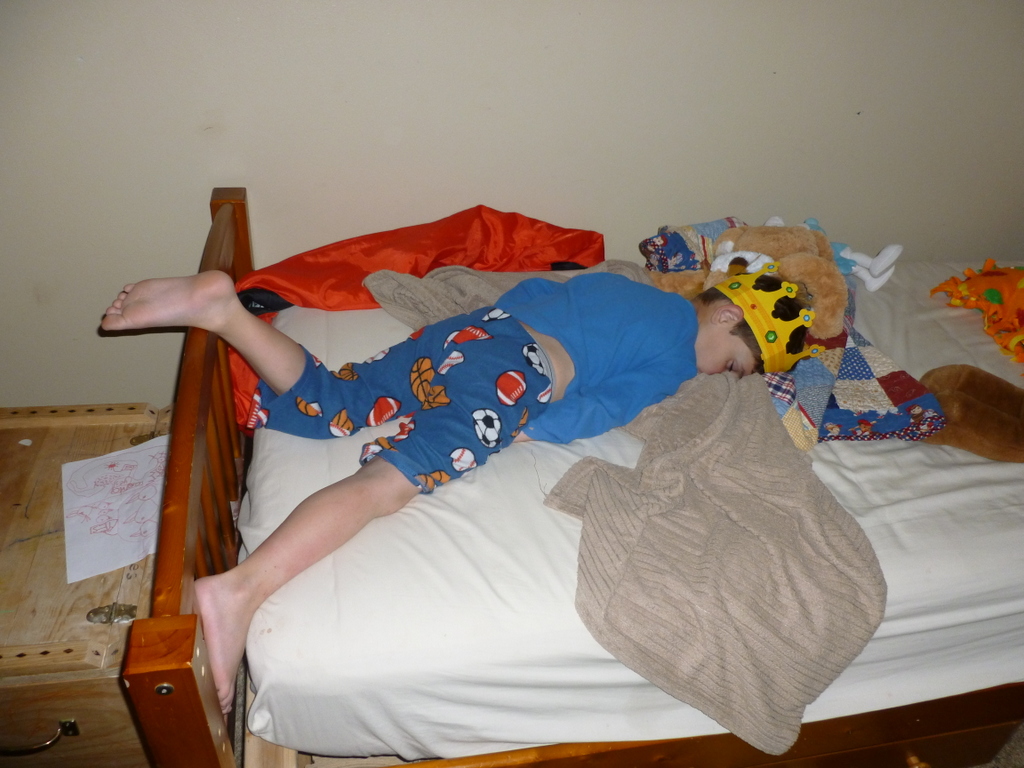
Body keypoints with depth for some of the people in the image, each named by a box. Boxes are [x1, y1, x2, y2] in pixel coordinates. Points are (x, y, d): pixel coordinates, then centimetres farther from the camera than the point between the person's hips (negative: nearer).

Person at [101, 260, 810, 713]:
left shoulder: (620, 283, 30)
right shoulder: (677, 355, 5)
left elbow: (526, 291, 32)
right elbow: (600, 410, -7)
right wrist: (527, 430, 0)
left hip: (461, 329, 9)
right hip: (507, 370, -9)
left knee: (318, 405, 2)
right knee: (390, 480, -26)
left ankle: (222, 307, -8)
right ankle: (242, 589, -40)